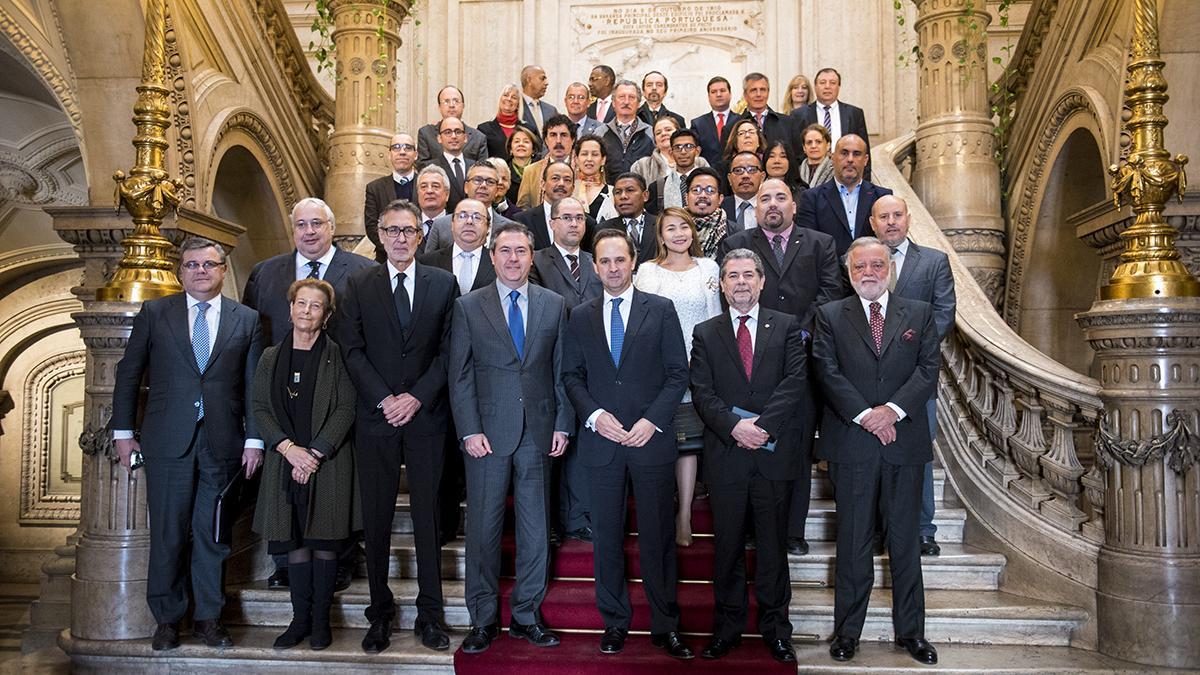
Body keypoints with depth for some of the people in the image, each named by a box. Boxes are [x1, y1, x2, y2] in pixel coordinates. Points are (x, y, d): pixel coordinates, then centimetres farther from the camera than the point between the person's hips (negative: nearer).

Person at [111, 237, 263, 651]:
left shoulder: (246, 320, 7)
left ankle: (208, 617, 21)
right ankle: (167, 620, 21)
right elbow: (128, 375, 7)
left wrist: (254, 440, 1)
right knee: (167, 534, 6)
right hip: (168, 443, 0)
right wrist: (123, 431, 3)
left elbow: (254, 386, 6)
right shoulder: (154, 314, 6)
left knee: (213, 535, 8)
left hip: (223, 445, 1)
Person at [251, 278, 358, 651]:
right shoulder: (271, 357, 10)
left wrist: (316, 453, -13)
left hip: (329, 462, -3)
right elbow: (260, 408, 6)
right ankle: (300, 618, 16)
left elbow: (346, 409, -6)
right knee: (295, 541, 5)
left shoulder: (337, 357, -1)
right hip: (286, 462, 3)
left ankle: (321, 620, 13)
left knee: (325, 540, 2)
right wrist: (288, 448, -9)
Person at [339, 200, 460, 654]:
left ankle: (430, 615, 15)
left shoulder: (444, 283, 6)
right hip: (375, 418, 1)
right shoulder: (359, 285, 7)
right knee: (376, 519, 6)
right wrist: (383, 399, -10)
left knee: (427, 515, 5)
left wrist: (417, 397, -10)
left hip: (426, 416, 0)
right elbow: (352, 350, 1)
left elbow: (449, 350, 1)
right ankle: (380, 613, 17)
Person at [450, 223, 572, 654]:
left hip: (538, 432, 2)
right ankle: (483, 619, 19)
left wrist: (562, 424, 2)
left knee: (535, 526, 8)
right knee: (483, 528, 5)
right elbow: (460, 375, 0)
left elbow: (561, 370, 8)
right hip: (487, 432, -1)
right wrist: (469, 431, -7)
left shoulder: (554, 305, 8)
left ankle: (526, 615, 22)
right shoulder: (468, 307, 3)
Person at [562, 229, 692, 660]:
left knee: (658, 536, 4)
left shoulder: (660, 310, 3)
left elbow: (678, 373, 0)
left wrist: (653, 421, -10)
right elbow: (571, 376, 9)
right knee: (607, 536, 8)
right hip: (602, 440, 2)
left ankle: (665, 626, 16)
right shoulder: (581, 317, 10)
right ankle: (614, 622, 21)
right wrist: (594, 414, -8)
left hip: (652, 438, -2)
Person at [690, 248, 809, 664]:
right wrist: (734, 426, -17)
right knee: (728, 546, 9)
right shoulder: (705, 334, 8)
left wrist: (763, 425, -17)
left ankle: (775, 629, 22)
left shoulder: (787, 328, 7)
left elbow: (795, 382, -6)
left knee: (773, 545, 9)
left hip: (774, 453, 0)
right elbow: (701, 393, -2)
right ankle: (727, 627, 22)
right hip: (726, 454, 1)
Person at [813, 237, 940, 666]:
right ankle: (847, 632, 16)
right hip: (851, 444, -1)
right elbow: (827, 372, -4)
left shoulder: (919, 314, 10)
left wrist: (893, 409, -14)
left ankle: (910, 631, 21)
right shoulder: (829, 316, 6)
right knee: (853, 542, 6)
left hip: (905, 441, 1)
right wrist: (864, 415, -14)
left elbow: (928, 369, 0)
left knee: (905, 540, 9)